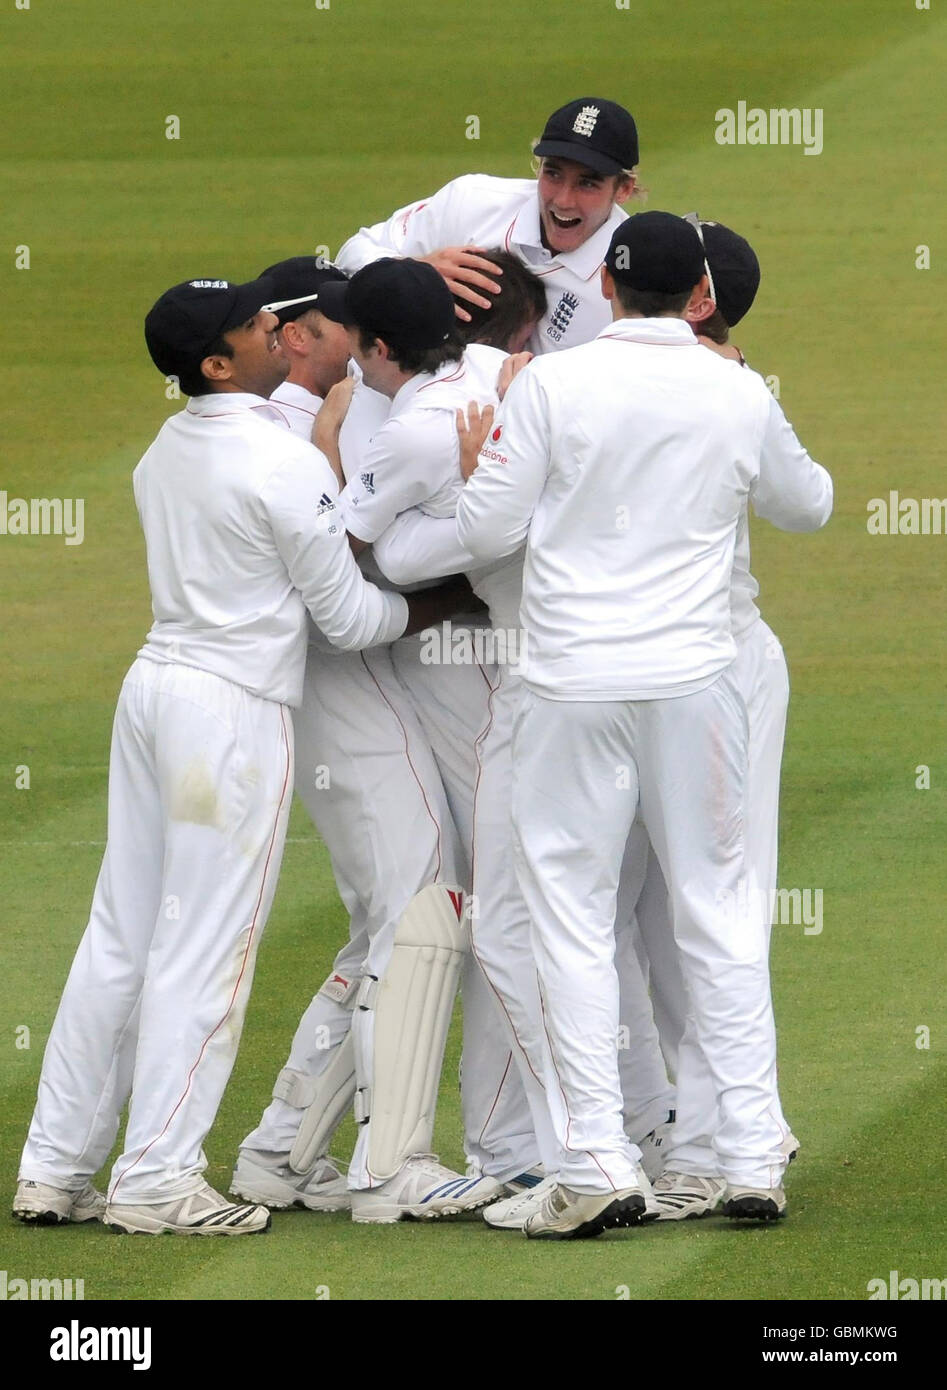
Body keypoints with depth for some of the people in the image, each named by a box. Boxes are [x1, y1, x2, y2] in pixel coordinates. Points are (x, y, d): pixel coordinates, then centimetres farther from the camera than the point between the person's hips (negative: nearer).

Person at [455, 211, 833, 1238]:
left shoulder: (551, 385, -7)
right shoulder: (742, 399, 1)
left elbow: (487, 532, -5)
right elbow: (808, 506, 20)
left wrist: (480, 458, 16)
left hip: (574, 688, -2)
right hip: (694, 681, 2)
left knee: (571, 920, 2)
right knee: (716, 907, 11)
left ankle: (599, 1167, -4)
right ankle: (751, 1159, 11)